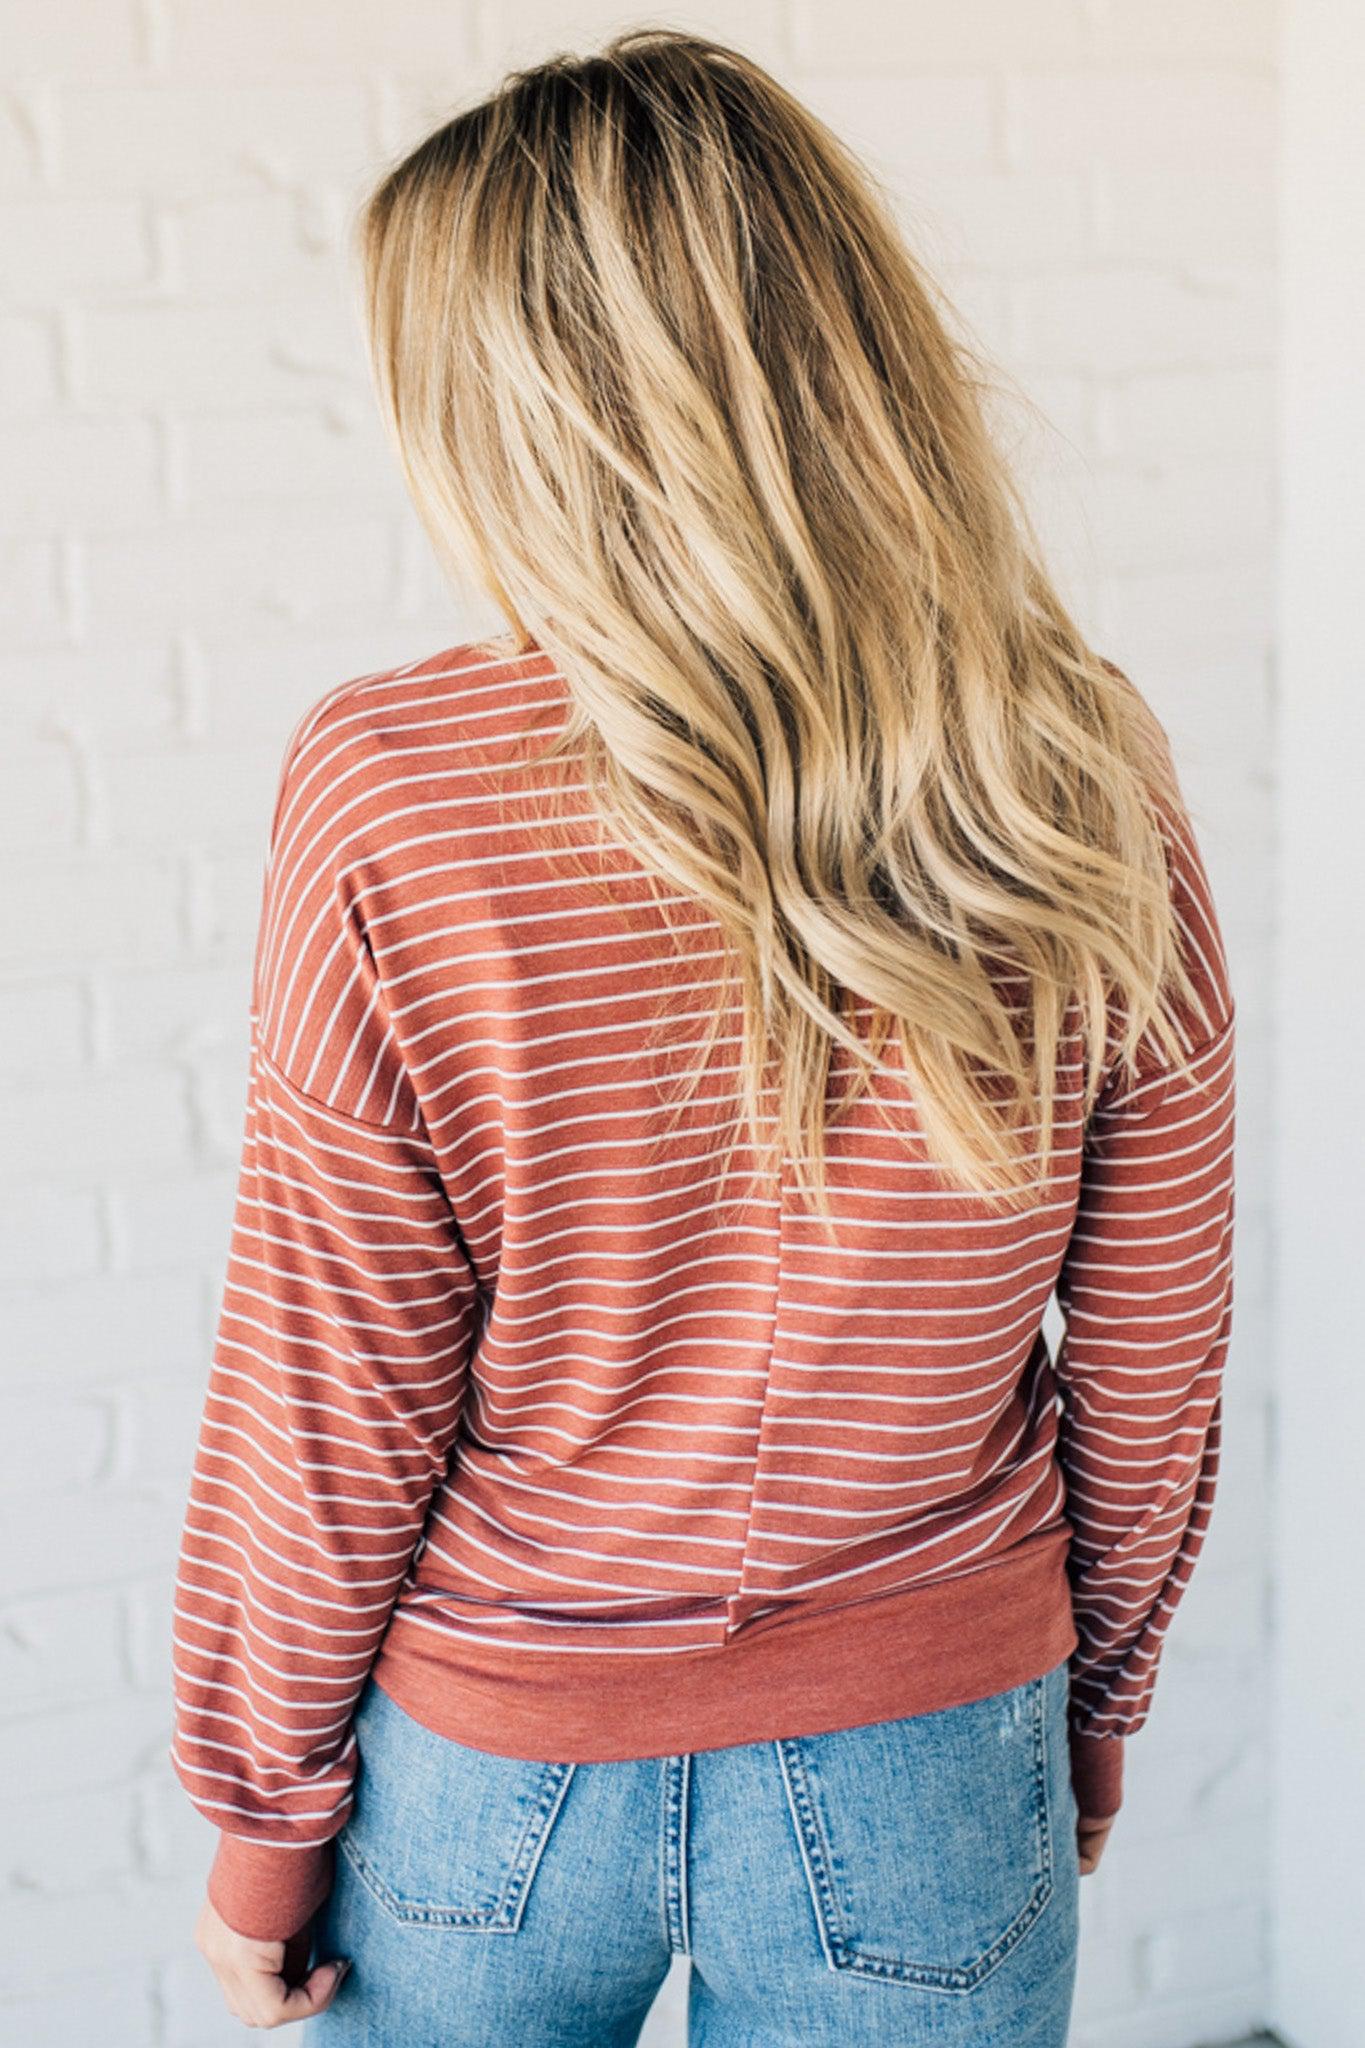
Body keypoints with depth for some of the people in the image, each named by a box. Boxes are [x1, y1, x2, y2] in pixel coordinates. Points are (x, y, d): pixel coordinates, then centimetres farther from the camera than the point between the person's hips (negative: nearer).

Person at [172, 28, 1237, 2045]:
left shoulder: (390, 794, -21)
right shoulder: (1093, 789, -13)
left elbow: (325, 1423, -14)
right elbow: (1152, 1379, -3)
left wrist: (259, 1819, 2)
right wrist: (1090, 1712, 14)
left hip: (488, 1755, -1)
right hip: (923, 1787, 2)